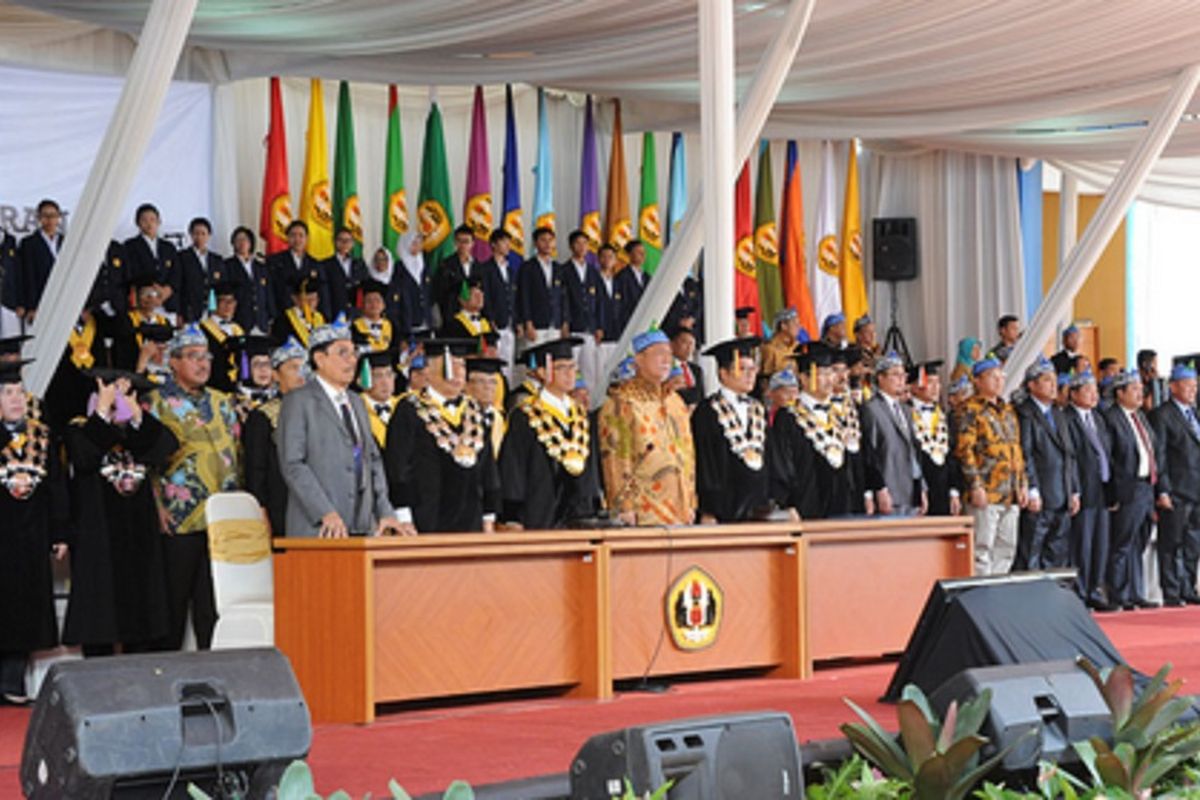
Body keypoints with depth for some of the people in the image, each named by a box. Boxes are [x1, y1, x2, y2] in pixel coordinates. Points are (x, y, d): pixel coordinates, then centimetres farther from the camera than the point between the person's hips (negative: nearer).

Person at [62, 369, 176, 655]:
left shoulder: (139, 431, 11)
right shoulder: (80, 430, 2)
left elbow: (165, 447, -10)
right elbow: (84, 457, -21)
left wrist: (136, 414, -18)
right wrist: (102, 411, -20)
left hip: (139, 533, 4)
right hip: (97, 532, -3)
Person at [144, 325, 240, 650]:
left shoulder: (222, 402, 16)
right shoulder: (157, 402, -1)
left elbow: (236, 451, 20)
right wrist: (157, 506, -13)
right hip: (179, 519, -5)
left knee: (213, 603, 5)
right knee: (174, 602, 0)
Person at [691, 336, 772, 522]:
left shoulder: (758, 410, 15)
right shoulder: (707, 413, -5)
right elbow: (704, 465, -8)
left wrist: (770, 503, 12)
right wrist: (708, 513, -13)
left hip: (759, 508, 6)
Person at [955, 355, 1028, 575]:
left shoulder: (1008, 410, 19)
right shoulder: (971, 410, -5)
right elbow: (964, 450, -12)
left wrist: (1023, 484, 15)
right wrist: (975, 486, -17)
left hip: (1011, 496, 8)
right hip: (986, 494, -8)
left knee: (1006, 549, 9)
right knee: (982, 548, -8)